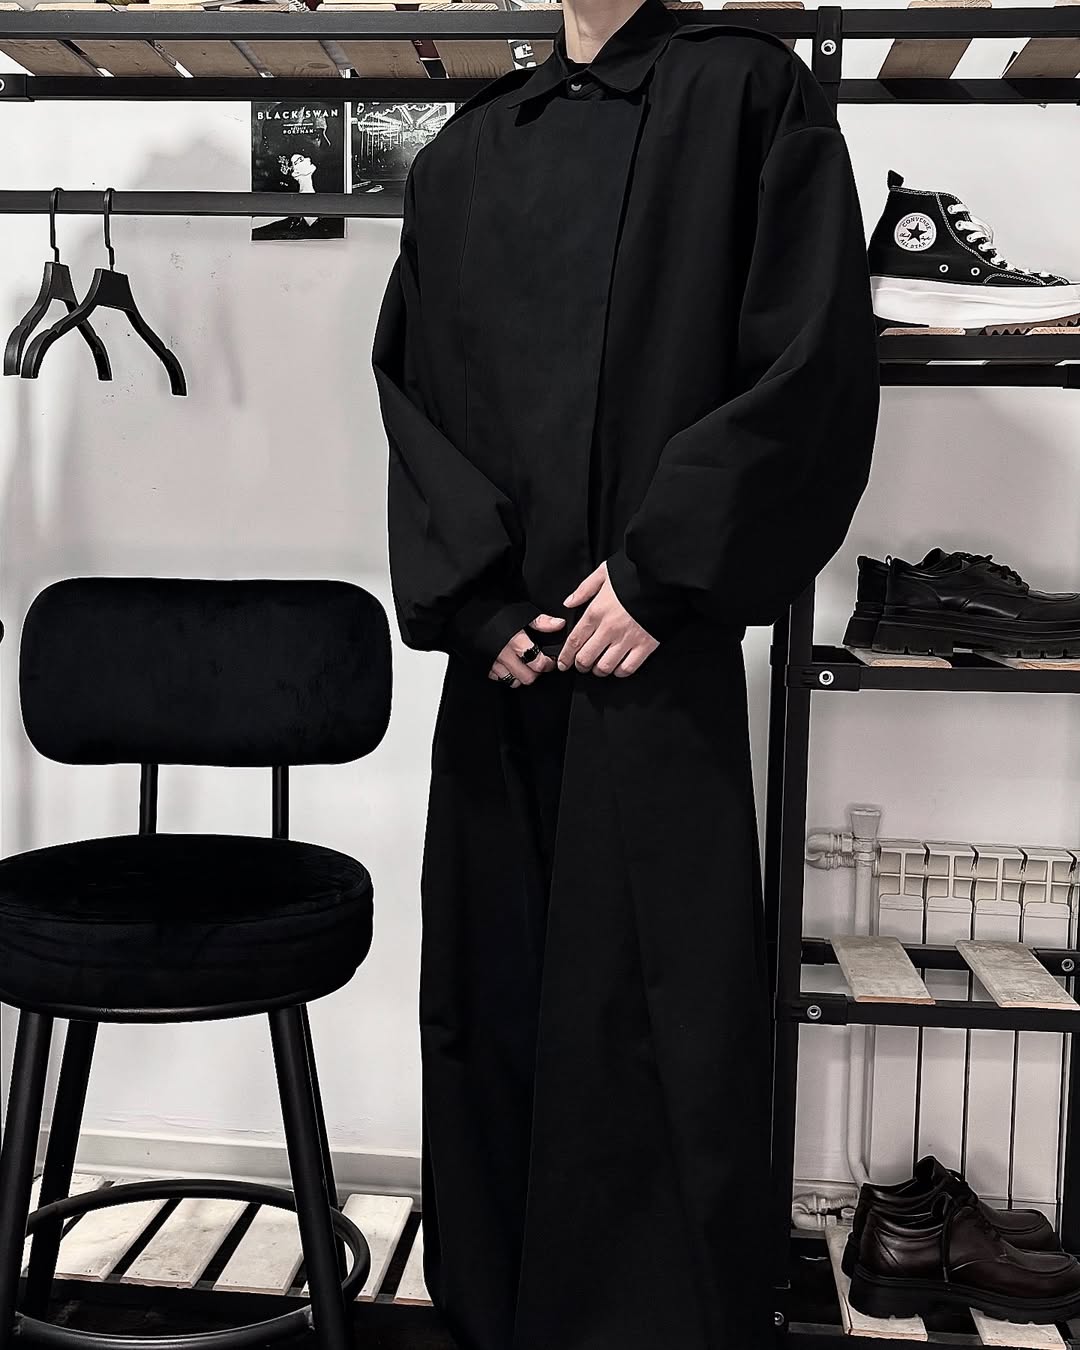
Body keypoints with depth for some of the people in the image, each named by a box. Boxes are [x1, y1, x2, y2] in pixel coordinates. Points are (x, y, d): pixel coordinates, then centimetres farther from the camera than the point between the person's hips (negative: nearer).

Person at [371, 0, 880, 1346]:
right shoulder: (462, 153, 16)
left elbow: (817, 364, -5)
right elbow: (407, 385, 11)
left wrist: (661, 572, -11)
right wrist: (476, 594, -3)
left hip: (657, 662, -4)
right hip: (498, 659, 4)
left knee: (661, 1001, 0)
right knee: (493, 990, 9)